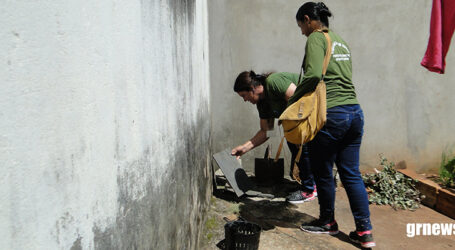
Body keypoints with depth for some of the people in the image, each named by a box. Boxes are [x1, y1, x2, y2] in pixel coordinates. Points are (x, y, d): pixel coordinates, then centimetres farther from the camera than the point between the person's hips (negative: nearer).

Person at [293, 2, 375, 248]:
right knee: (351, 173, 12)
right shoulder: (341, 41, 20)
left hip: (331, 115, -8)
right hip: (355, 112, 8)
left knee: (323, 172, 9)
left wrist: (294, 98, -8)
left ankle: (328, 222, 27)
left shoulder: (316, 38, -5)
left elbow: (314, 75, -21)